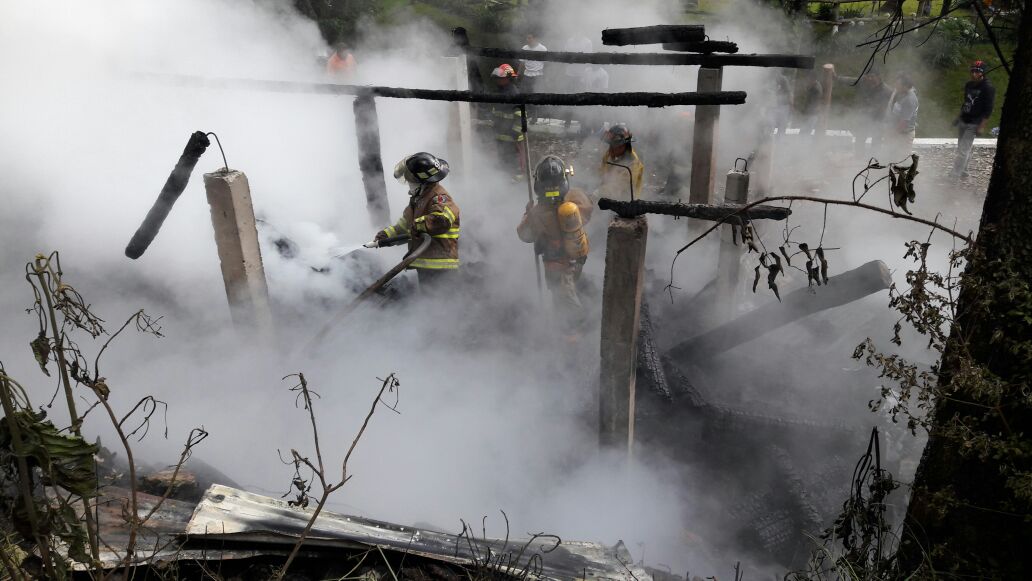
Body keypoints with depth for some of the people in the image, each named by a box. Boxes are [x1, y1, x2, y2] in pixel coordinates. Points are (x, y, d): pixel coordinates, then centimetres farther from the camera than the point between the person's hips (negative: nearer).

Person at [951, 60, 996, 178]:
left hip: (973, 124, -7)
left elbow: (988, 109, -15)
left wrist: (982, 126, -19)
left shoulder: (988, 88, -13)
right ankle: (963, 172, 25)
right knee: (962, 148, 14)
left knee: (963, 150, -12)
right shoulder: (968, 85, 9)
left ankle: (955, 174, -12)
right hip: (962, 121, 7)